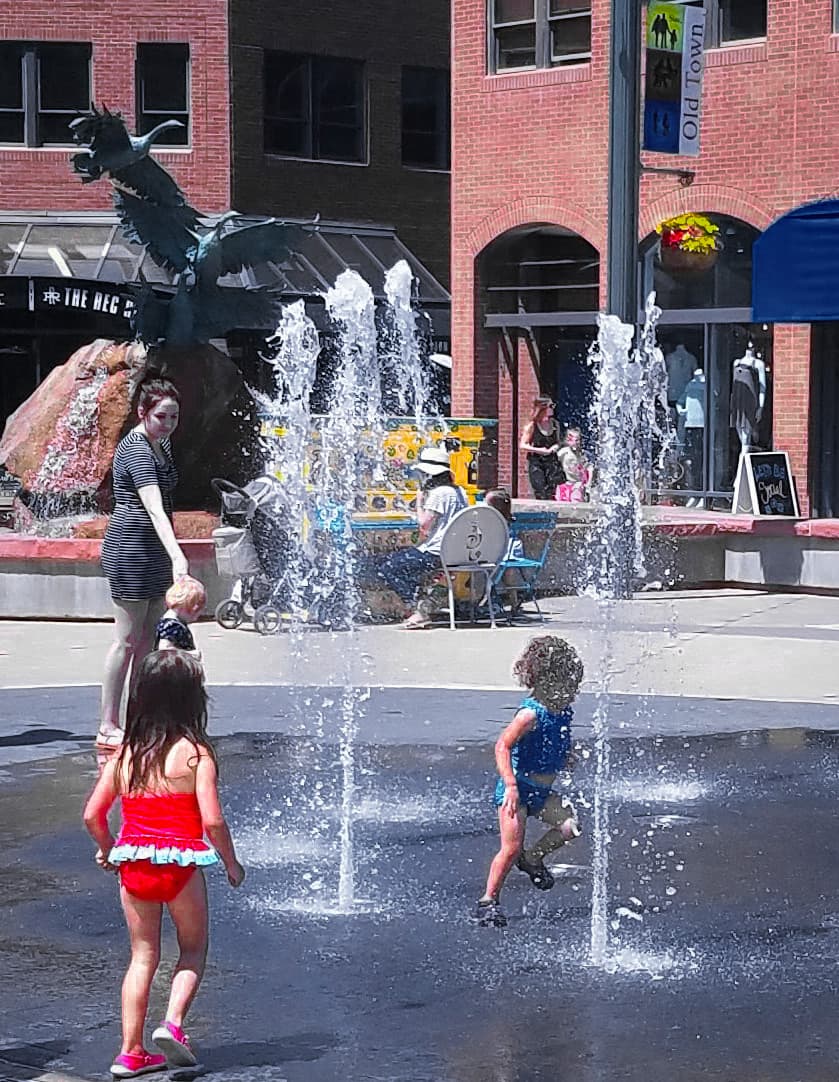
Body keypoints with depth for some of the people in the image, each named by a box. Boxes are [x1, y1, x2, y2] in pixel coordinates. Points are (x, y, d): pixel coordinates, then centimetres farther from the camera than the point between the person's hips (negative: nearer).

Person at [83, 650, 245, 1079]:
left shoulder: (124, 754, 4)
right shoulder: (195, 753, -9)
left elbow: (92, 815, 5)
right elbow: (212, 821, -15)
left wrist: (107, 849, 24)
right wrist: (231, 863, 0)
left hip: (132, 863, 4)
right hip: (179, 863, -4)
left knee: (143, 955, 14)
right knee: (194, 947, 15)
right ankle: (173, 1023, -6)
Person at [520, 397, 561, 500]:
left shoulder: (554, 424, 8)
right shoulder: (532, 426, -5)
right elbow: (523, 445, -3)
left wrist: (555, 447, -2)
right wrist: (538, 450, -12)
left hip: (551, 462, 4)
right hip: (536, 462, -4)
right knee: (540, 495, -7)